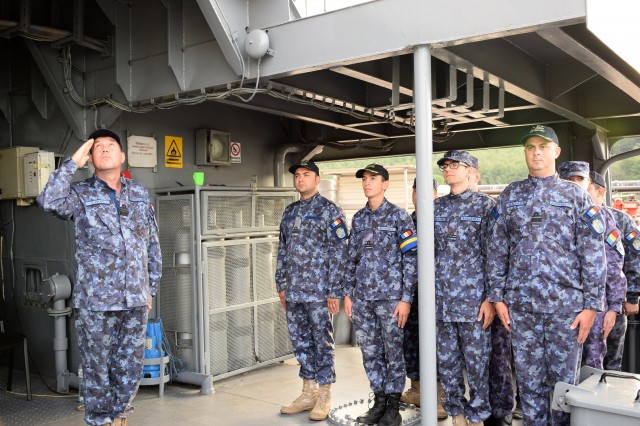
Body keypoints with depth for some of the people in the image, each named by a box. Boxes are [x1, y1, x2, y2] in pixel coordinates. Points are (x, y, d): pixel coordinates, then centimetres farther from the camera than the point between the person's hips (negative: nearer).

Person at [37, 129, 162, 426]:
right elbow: (49, 202, -24)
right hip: (95, 302, -3)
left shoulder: (140, 195, 8)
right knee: (98, 371, 9)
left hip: (136, 301, 3)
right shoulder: (80, 195, -1)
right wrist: (73, 162, -15)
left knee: (130, 370, 13)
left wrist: (151, 288, 11)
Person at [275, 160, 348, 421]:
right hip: (293, 291, 6)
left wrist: (334, 292, -14)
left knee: (322, 343, 2)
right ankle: (308, 394, 25)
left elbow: (339, 253, -10)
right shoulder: (289, 212, 14)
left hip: (318, 291, -6)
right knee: (300, 342, 12)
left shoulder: (329, 210, -5)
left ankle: (324, 398, 14)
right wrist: (281, 285, 13)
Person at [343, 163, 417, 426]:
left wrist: (406, 298, -13)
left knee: (393, 352, 4)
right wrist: (347, 293, 9)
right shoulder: (358, 219, 10)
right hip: (362, 297, 5)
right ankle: (379, 402, 23)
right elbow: (352, 259, 14)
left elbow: (410, 259, -8)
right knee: (370, 352, 10)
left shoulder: (399, 217, -4)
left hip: (390, 296, -5)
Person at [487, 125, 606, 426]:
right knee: (529, 380, 10)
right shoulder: (510, 196, 8)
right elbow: (497, 249, 7)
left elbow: (593, 254, -2)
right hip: (520, 304, 2)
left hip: (566, 304, -1)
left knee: (564, 380, 8)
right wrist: (498, 297, 2)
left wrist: (591, 305, -7)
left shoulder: (576, 195, 2)